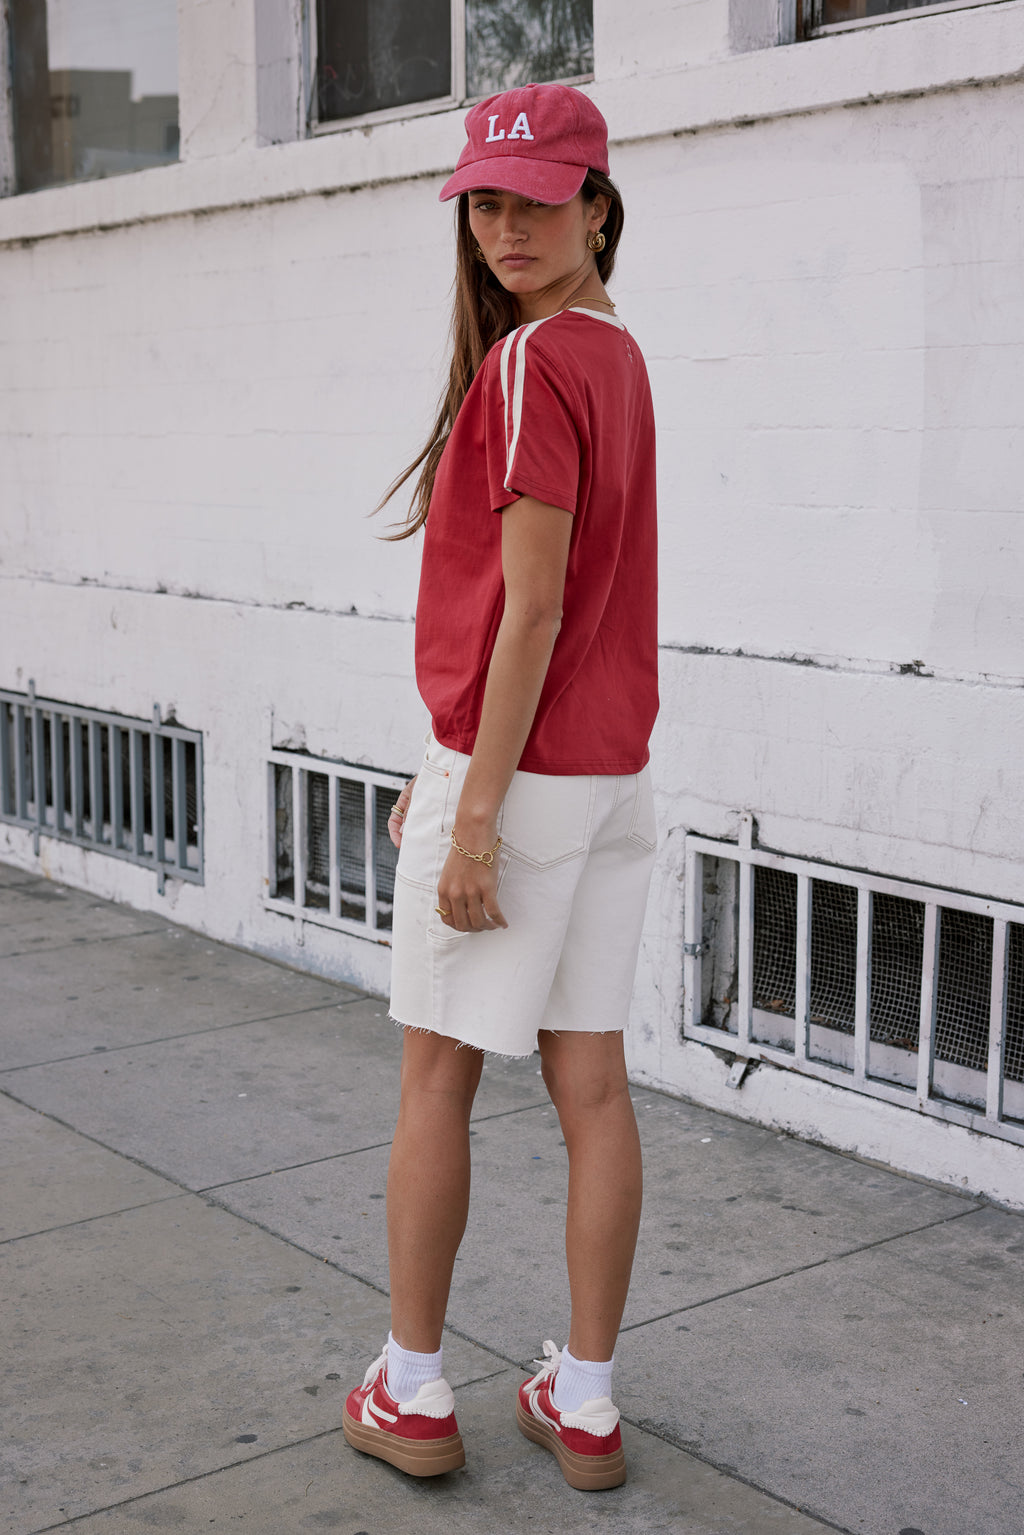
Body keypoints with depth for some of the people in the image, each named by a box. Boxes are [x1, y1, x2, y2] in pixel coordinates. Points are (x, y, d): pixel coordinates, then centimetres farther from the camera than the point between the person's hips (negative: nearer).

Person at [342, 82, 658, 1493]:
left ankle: (412, 1395, 19)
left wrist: (475, 814, -18)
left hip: (516, 772, -8)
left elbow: (531, 609, -20)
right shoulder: (616, 356, 12)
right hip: (614, 770, 8)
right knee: (591, 1083, 9)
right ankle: (585, 1408, 20)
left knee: (437, 1078, 6)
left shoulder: (531, 362, -15)